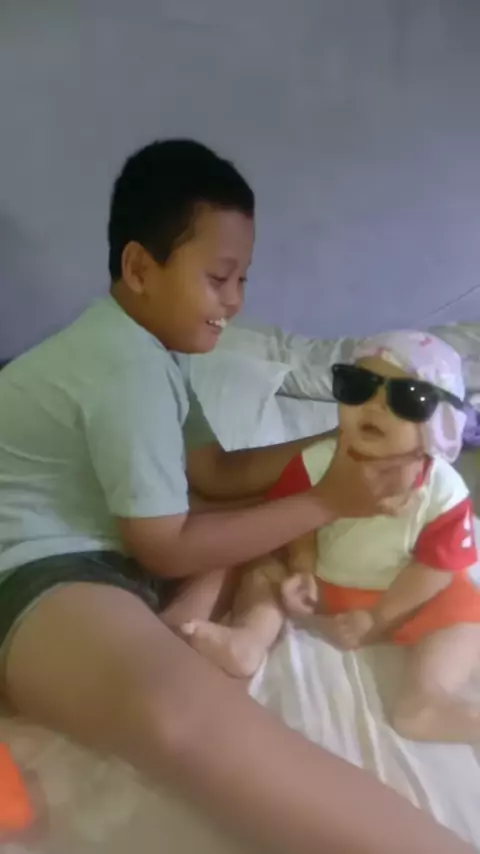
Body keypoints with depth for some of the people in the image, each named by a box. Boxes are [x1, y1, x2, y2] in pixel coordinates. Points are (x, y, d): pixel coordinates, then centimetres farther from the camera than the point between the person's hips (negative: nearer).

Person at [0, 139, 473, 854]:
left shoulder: (140, 345, 13)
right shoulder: (129, 371, -19)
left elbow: (218, 474, 13)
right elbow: (166, 550, -17)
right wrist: (327, 504, -15)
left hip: (105, 549, 10)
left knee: (282, 497, 9)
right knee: (172, 709, -43)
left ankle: (169, 633, -10)